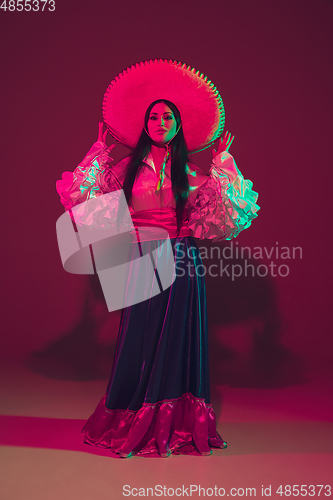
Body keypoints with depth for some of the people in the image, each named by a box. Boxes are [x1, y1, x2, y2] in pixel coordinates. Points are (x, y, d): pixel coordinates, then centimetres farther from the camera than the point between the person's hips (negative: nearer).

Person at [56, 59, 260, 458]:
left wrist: (221, 159, 4)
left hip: (180, 263, 1)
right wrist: (100, 150, 7)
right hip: (141, 261, 0)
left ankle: (173, 425, 20)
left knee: (175, 339, 6)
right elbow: (88, 190, 5)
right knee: (139, 341, 4)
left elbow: (220, 201, 3)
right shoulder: (129, 167, 7)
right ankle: (133, 424, 21)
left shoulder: (191, 172, 8)